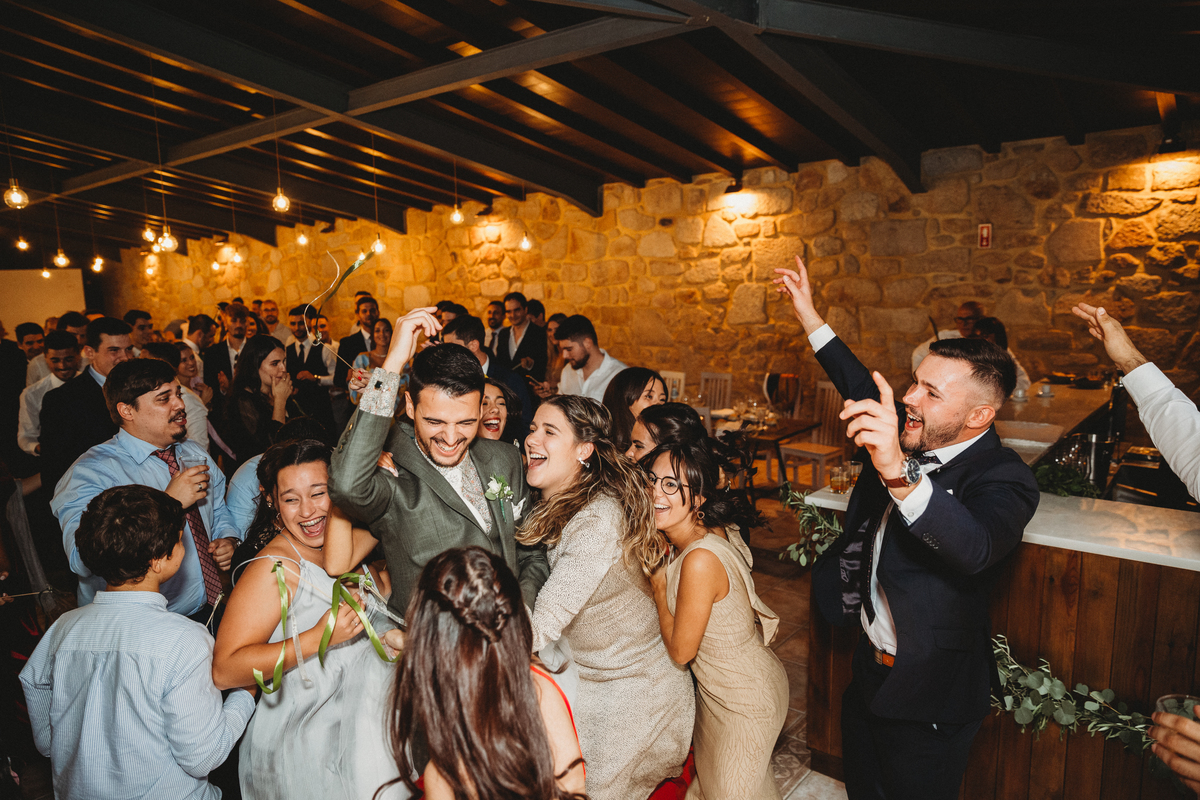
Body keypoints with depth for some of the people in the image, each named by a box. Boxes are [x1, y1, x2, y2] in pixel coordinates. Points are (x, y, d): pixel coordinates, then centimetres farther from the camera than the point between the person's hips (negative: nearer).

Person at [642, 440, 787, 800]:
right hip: (718, 686, 8)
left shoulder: (700, 561, -37)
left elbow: (681, 650, -22)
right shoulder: (711, 529, -11)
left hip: (744, 700, -8)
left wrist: (657, 582, -16)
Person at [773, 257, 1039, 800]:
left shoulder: (1004, 479, -25)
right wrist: (808, 316, 14)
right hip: (871, 669, 7)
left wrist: (897, 472, -63)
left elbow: (974, 547, -47)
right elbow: (865, 389, 13)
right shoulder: (916, 439, -5)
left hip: (929, 697, -7)